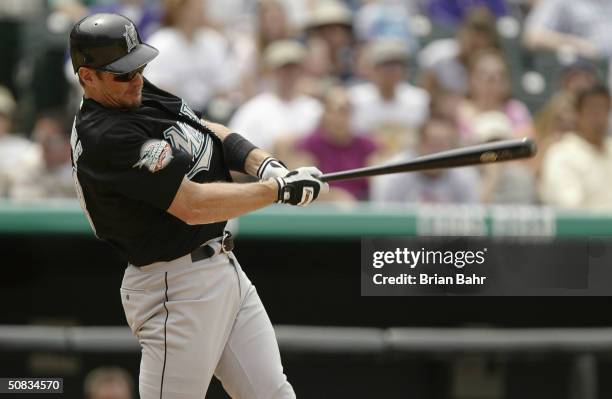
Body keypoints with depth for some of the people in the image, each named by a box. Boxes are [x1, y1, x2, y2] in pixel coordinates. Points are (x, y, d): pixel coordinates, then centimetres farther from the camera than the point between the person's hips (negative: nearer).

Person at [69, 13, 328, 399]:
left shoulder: (140, 93, 6)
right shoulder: (105, 137, -23)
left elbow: (211, 133, 12)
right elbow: (192, 206, -26)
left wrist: (266, 164, -8)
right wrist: (280, 188, -19)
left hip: (224, 266, 10)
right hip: (176, 289, -10)